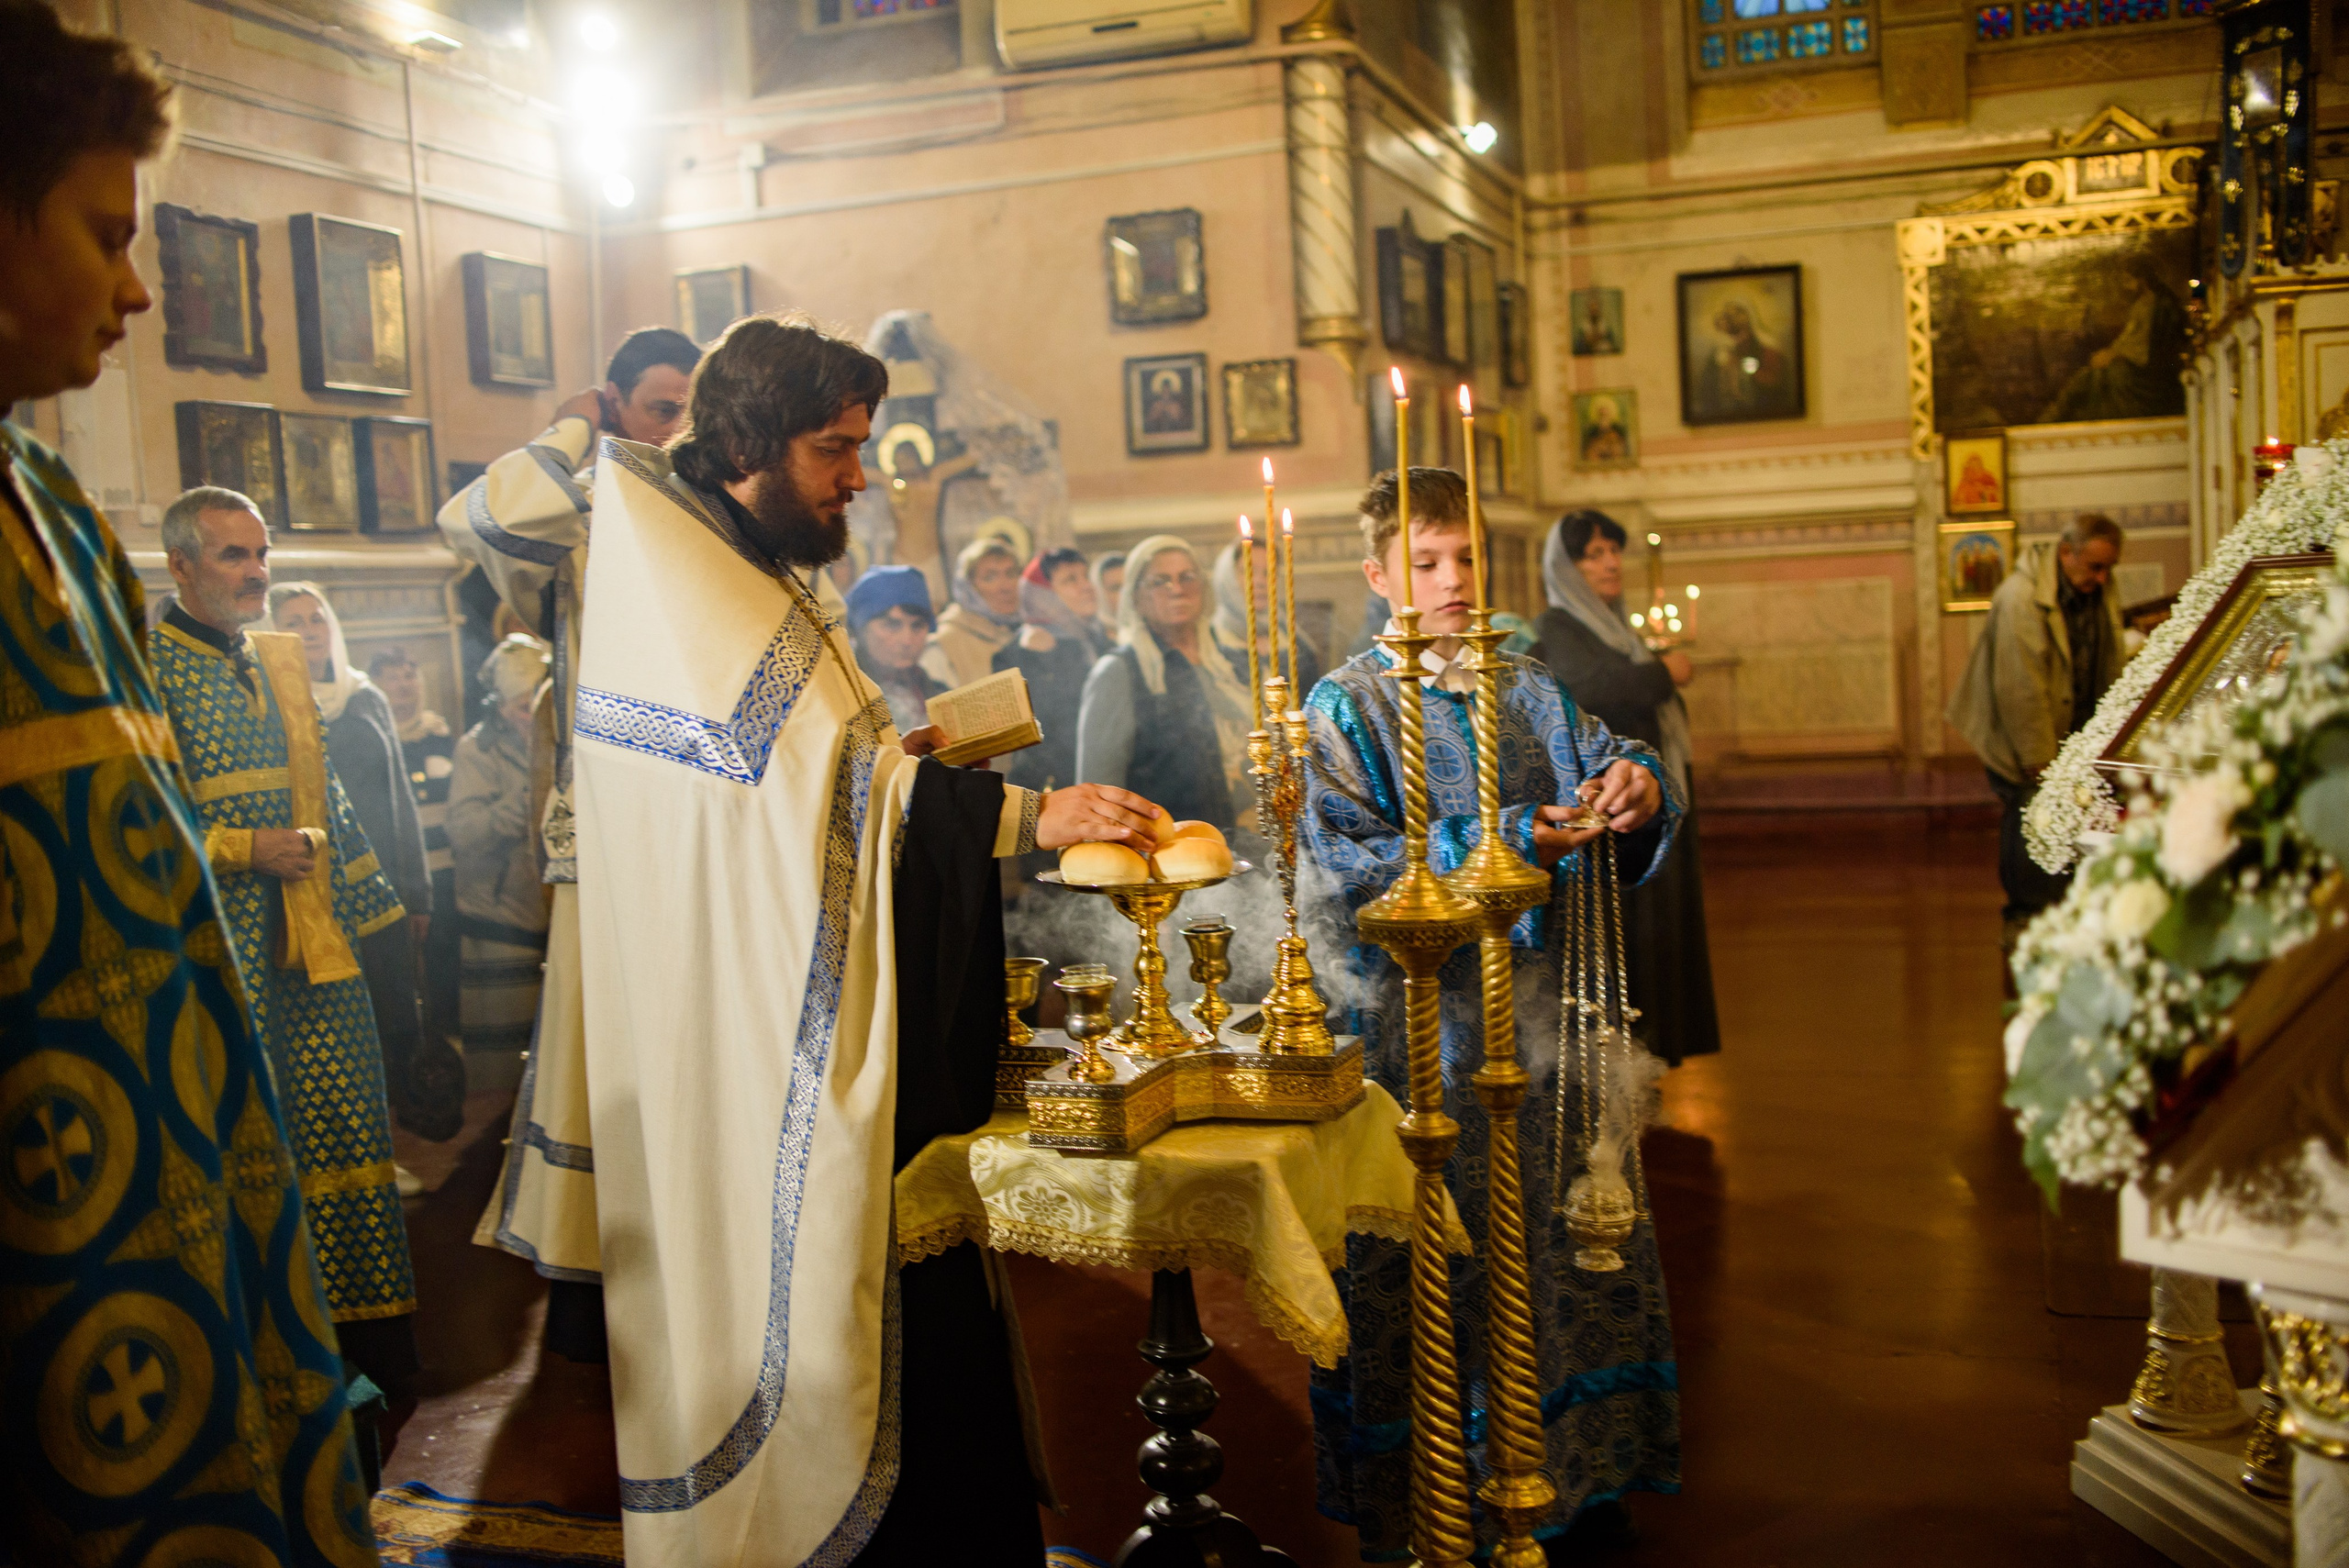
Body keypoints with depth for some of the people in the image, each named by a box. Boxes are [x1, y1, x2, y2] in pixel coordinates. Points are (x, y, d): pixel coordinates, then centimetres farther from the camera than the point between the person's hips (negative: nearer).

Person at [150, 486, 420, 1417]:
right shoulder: (145, 667, -6)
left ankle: (373, 1350, 16)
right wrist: (245, 850, -16)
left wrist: (374, 905, 23)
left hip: (316, 950, 6)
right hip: (219, 959, -6)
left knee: (345, 1134, 7)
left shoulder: (281, 660, 17)